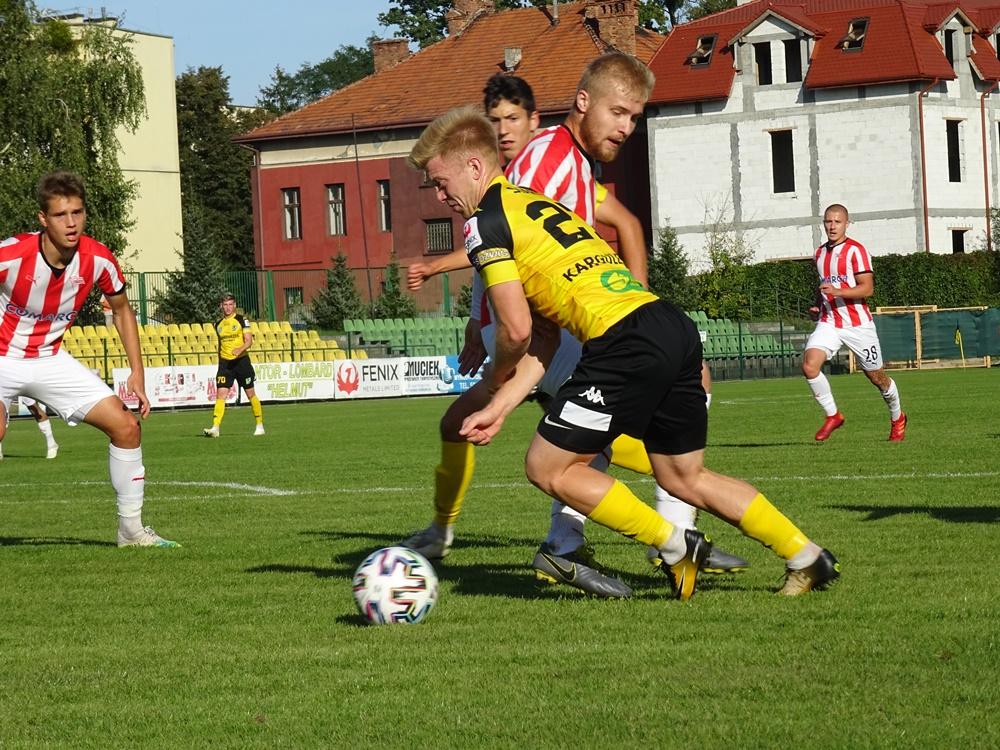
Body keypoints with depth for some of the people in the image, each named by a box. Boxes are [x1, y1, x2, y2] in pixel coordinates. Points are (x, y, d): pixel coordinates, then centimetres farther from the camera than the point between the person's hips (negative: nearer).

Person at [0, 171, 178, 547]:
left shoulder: (98, 260, -11)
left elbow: (122, 310, 8)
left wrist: (137, 373, 3)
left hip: (51, 359, 5)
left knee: (126, 426, -4)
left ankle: (131, 528, 11)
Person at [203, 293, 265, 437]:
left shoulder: (242, 320, -3)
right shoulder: (219, 325, 12)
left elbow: (249, 340, -10)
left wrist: (240, 349, -29)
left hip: (241, 360, -3)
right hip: (225, 362, 3)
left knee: (251, 394, 5)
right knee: (220, 394, -10)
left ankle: (260, 425, 18)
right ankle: (215, 428, -17)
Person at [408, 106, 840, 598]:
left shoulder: (485, 223, -1)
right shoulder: (537, 205, 27)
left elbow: (516, 330, -7)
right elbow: (543, 341, 23)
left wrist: (495, 379, 14)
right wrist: (499, 409, 17)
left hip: (625, 345, -9)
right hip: (675, 328, 9)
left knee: (547, 468, 5)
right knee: (684, 477, 23)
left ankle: (675, 547, 5)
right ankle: (808, 559, 24)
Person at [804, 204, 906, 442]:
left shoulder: (855, 250, -9)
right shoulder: (820, 252, 12)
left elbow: (867, 288, -17)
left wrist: (838, 292, -30)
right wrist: (818, 305, 11)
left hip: (858, 324, -5)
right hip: (828, 322, 5)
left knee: (877, 377, 7)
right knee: (809, 365, -19)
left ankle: (897, 418, 34)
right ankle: (832, 415, -4)